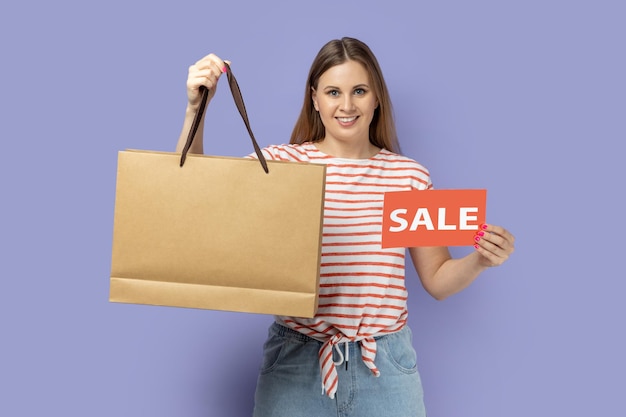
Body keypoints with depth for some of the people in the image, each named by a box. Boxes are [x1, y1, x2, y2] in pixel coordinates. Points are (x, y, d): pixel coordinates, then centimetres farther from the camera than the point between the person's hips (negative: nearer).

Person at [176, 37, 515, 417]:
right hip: (296, 360, -1)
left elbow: (438, 281, 5)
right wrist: (195, 109, -21)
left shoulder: (410, 176, 0)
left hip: (387, 365, 2)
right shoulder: (281, 162, -4)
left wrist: (479, 261, -14)